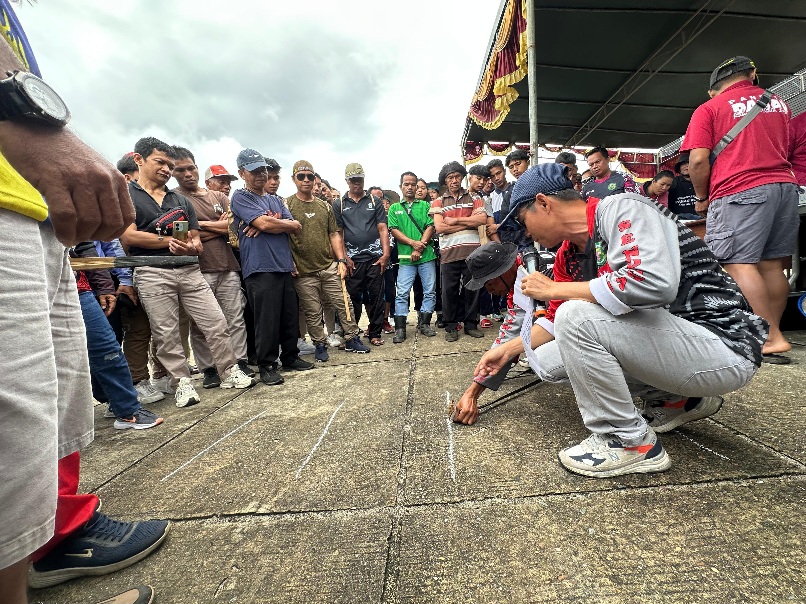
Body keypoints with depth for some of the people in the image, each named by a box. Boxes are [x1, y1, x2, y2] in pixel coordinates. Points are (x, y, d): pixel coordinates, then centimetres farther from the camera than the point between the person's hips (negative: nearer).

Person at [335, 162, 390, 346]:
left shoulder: (375, 201, 9)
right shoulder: (339, 204, 8)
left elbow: (382, 229, 4)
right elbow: (337, 233, 6)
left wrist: (386, 254, -6)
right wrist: (344, 257, -3)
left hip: (375, 257, 0)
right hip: (352, 259, 0)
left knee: (376, 296, 4)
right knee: (353, 297, 5)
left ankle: (375, 333, 16)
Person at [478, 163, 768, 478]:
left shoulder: (621, 209, -15)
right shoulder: (569, 254, 7)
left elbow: (654, 282, -33)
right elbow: (556, 320, 17)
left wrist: (553, 289, -23)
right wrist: (509, 349, 17)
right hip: (666, 341, 8)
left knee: (577, 315, -27)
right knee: (547, 360, 5)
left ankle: (631, 442, -8)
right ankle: (677, 400, 15)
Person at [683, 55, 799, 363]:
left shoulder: (708, 109, 3)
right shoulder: (779, 103, 22)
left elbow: (698, 160, -9)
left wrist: (702, 197, 4)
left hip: (739, 191, -7)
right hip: (785, 185, 7)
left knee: (740, 264, -10)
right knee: (772, 264, 8)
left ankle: (770, 338, -14)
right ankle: (771, 332, 13)